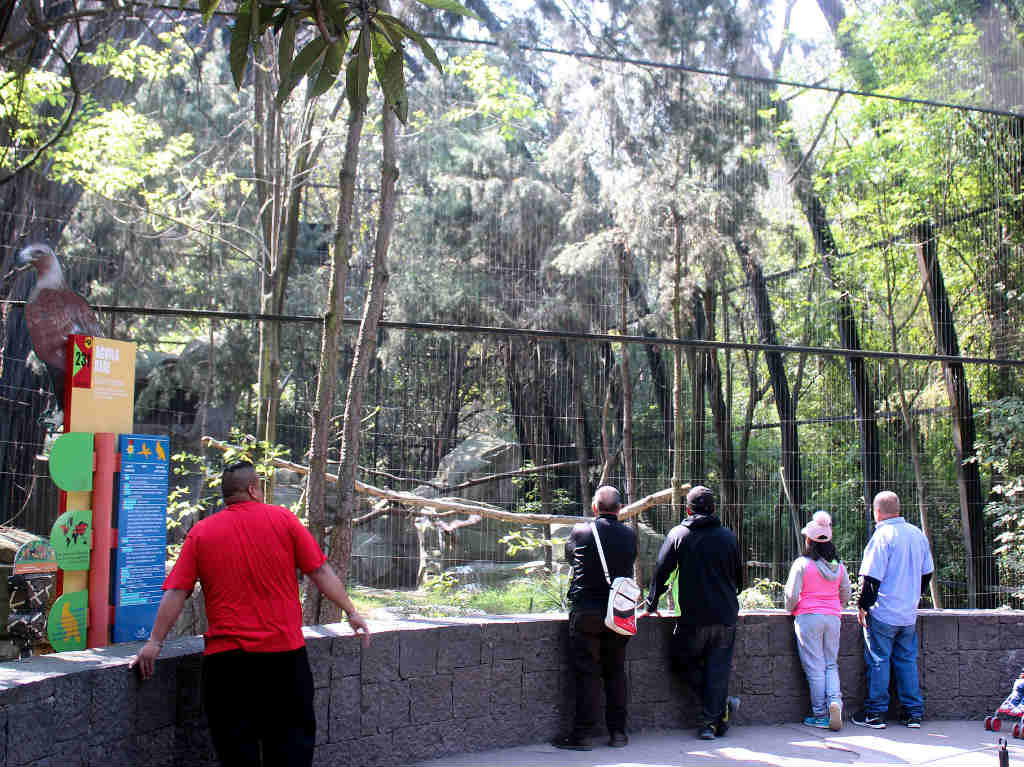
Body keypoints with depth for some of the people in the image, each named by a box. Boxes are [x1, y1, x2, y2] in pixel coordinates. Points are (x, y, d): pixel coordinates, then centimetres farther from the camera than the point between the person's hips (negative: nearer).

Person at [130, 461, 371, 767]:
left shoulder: (200, 532, 4)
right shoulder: (283, 518, 1)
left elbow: (176, 593, -1)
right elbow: (320, 572, 1)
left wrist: (155, 642, 5)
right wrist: (351, 612, 10)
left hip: (225, 655, 1)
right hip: (284, 650, -1)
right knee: (292, 738, 11)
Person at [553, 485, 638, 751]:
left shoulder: (581, 532, -5)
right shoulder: (629, 535, 1)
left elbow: (569, 556, 13)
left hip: (586, 612, -3)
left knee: (587, 673, 0)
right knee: (616, 672, 12)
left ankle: (582, 734, 1)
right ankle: (617, 731, 16)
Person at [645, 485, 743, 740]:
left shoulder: (678, 534, -2)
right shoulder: (727, 535, 6)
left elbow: (661, 570, -3)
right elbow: (739, 576, 14)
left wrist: (652, 603, 8)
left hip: (694, 617, -3)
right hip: (726, 616, 3)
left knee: (684, 661, 14)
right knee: (717, 668, 8)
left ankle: (722, 705, 7)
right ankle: (711, 721, 6)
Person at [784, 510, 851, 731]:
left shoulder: (802, 564, -9)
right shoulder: (838, 565, 6)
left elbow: (792, 595, -9)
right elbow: (846, 594, 13)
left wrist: (791, 609, 11)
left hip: (808, 617, -4)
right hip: (833, 618, 4)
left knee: (815, 668, 1)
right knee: (831, 664, 14)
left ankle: (820, 715, 5)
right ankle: (835, 699, -10)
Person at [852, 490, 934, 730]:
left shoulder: (882, 536, -15)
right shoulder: (918, 534, 7)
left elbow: (872, 577, -17)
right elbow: (927, 573, 17)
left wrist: (863, 606, -7)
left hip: (883, 613, -6)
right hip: (909, 613, 6)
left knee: (878, 661, 2)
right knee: (907, 660, 13)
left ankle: (876, 713, 7)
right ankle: (914, 713, 16)